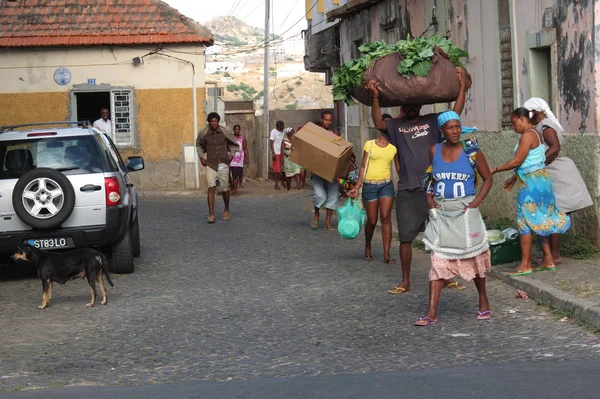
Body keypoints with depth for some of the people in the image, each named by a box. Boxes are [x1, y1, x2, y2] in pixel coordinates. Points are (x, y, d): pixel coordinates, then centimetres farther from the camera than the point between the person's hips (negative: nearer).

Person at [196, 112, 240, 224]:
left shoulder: (225, 132, -6)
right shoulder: (203, 133, -4)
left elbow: (234, 144, 11)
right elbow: (198, 144, 18)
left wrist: (231, 156, 2)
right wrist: (201, 157, 9)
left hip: (223, 164, 1)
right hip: (211, 165, 0)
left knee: (224, 189, 10)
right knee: (211, 188, -15)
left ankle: (226, 210, 35)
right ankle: (211, 215, -16)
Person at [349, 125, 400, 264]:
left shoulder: (394, 147, 5)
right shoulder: (369, 144, 2)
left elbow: (399, 168, 8)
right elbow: (363, 167, 4)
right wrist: (357, 187, -2)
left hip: (386, 184, 1)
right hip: (370, 185, -1)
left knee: (386, 218, -12)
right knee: (372, 221, 3)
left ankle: (386, 255, -12)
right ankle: (367, 248, 30)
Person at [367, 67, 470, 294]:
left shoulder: (433, 122, 8)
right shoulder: (396, 126, 6)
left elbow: (455, 112, -2)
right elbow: (379, 124, -13)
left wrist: (462, 86, -12)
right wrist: (375, 97, -27)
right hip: (408, 192, 0)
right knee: (406, 237, 4)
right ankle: (405, 281, 15)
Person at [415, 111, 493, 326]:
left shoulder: (471, 151, -5)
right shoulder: (434, 151, 3)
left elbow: (487, 179, 2)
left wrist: (475, 203, -9)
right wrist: (429, 197, 3)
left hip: (465, 211, -2)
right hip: (441, 212, 2)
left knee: (473, 257, 9)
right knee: (438, 260, -4)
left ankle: (483, 301, 30)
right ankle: (432, 313, -8)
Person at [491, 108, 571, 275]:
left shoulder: (527, 136, -16)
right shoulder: (537, 134, 15)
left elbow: (517, 161, -18)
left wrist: (495, 170, -9)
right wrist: (514, 178, 22)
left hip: (531, 183, -10)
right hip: (540, 179, 10)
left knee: (525, 222, -6)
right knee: (540, 221, 13)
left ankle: (525, 265, -4)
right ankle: (548, 260, 16)